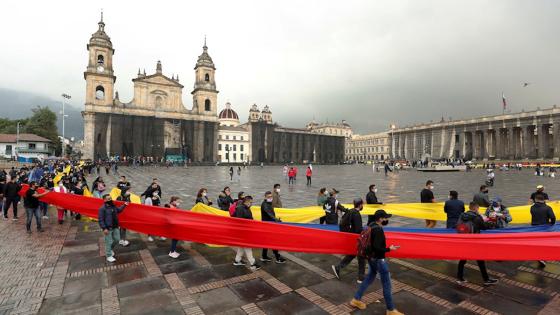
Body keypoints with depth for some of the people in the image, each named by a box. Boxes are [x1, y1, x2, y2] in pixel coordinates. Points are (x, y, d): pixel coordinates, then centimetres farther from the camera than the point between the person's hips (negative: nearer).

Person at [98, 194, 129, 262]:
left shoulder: (113, 206, 5)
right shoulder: (102, 208, -17)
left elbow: (119, 210, 26)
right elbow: (100, 219, -17)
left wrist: (124, 205, 16)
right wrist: (104, 228, -19)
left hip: (115, 227, 7)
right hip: (108, 228, -7)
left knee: (117, 239, 17)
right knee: (109, 242, 3)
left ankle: (110, 249, 42)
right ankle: (109, 256, 18)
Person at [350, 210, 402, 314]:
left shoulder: (372, 226, 3)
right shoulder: (378, 230, -25)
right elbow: (377, 247, -28)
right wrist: (389, 249, -17)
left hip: (372, 258, 9)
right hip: (378, 259, -9)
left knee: (369, 278, 22)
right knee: (386, 284, 5)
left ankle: (356, 299, 30)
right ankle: (391, 310, 20)